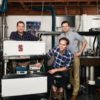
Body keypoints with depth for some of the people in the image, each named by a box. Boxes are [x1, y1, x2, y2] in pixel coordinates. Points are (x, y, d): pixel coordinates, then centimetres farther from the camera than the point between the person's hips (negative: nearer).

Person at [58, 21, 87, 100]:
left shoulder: (74, 34, -7)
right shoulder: (60, 36, 6)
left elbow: (84, 41, -3)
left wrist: (80, 52, -7)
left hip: (74, 56, -4)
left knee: (76, 75, 0)